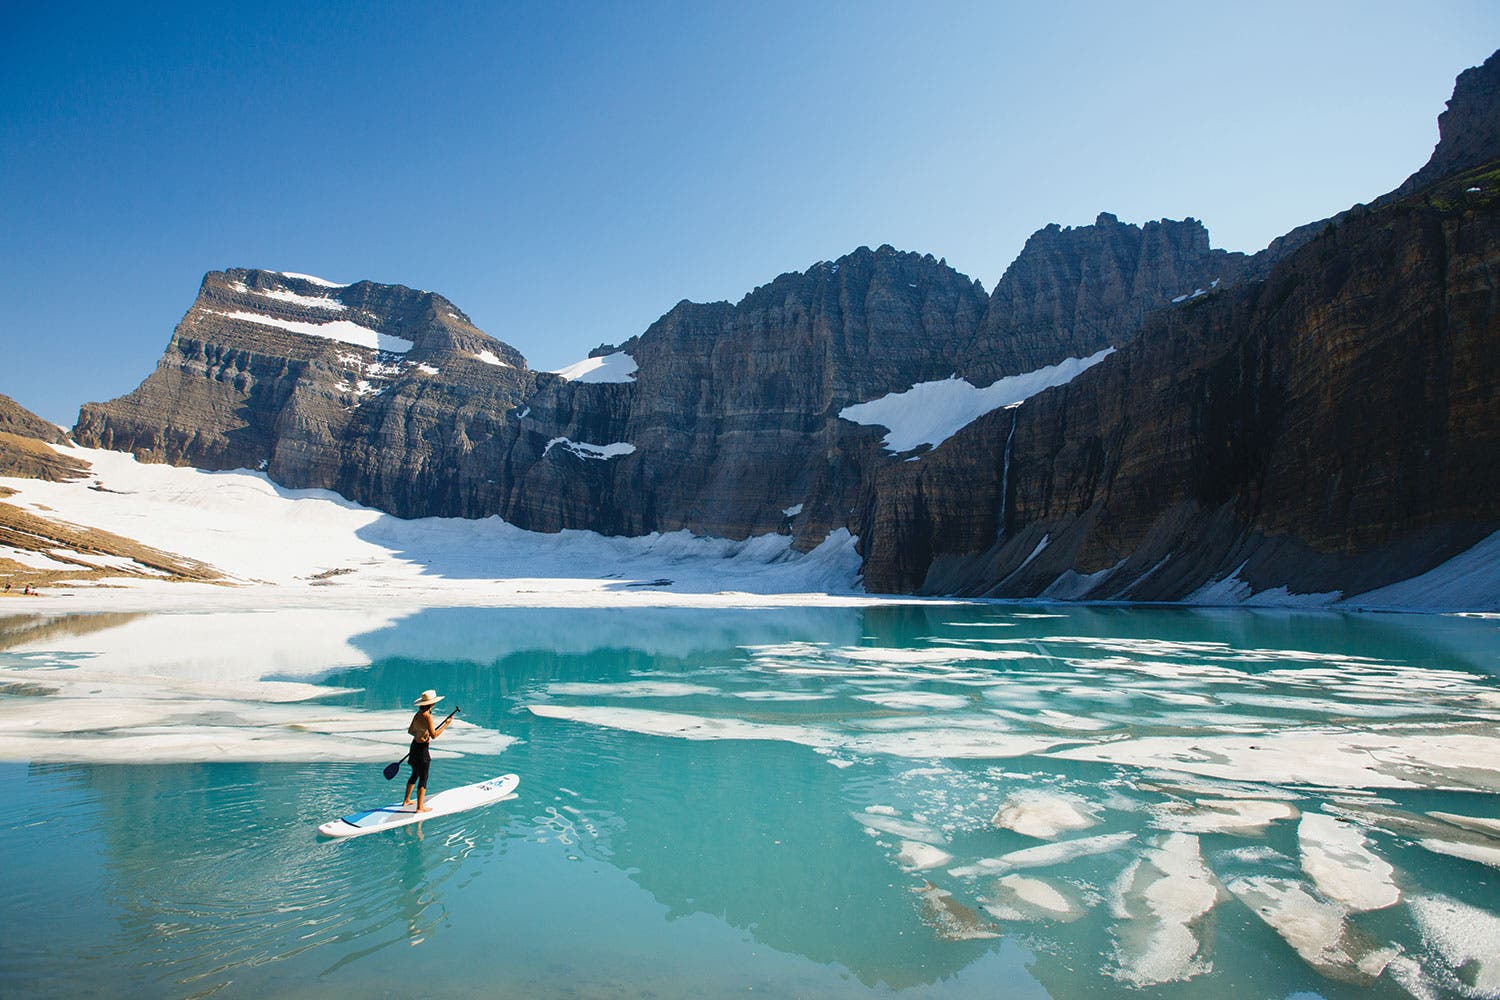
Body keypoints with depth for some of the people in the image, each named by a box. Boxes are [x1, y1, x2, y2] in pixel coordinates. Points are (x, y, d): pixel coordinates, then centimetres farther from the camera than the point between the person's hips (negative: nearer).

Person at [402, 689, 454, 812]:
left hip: (414, 746, 9)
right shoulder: (427, 716, -21)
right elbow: (434, 735, -23)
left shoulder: (417, 714, 4)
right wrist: (446, 724, -19)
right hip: (423, 748, -9)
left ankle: (406, 800, 37)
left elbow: (410, 730, 15)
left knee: (415, 775, 24)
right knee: (423, 778, 1)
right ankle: (420, 807, 8)